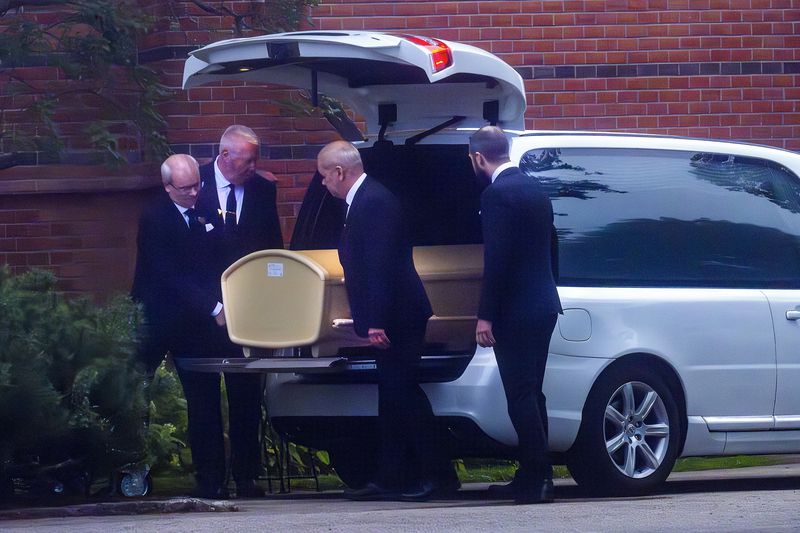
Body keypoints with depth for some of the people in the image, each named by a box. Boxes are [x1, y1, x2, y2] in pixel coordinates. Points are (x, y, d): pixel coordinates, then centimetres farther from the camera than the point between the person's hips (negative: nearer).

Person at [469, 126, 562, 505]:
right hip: (544, 306, 10)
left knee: (522, 397, -7)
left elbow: (496, 260, -19)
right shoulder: (534, 189, 14)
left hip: (515, 312, -9)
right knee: (530, 394, 15)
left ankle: (536, 480, -9)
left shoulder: (497, 194, -15)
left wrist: (486, 315, -16)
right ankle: (534, 476, 20)